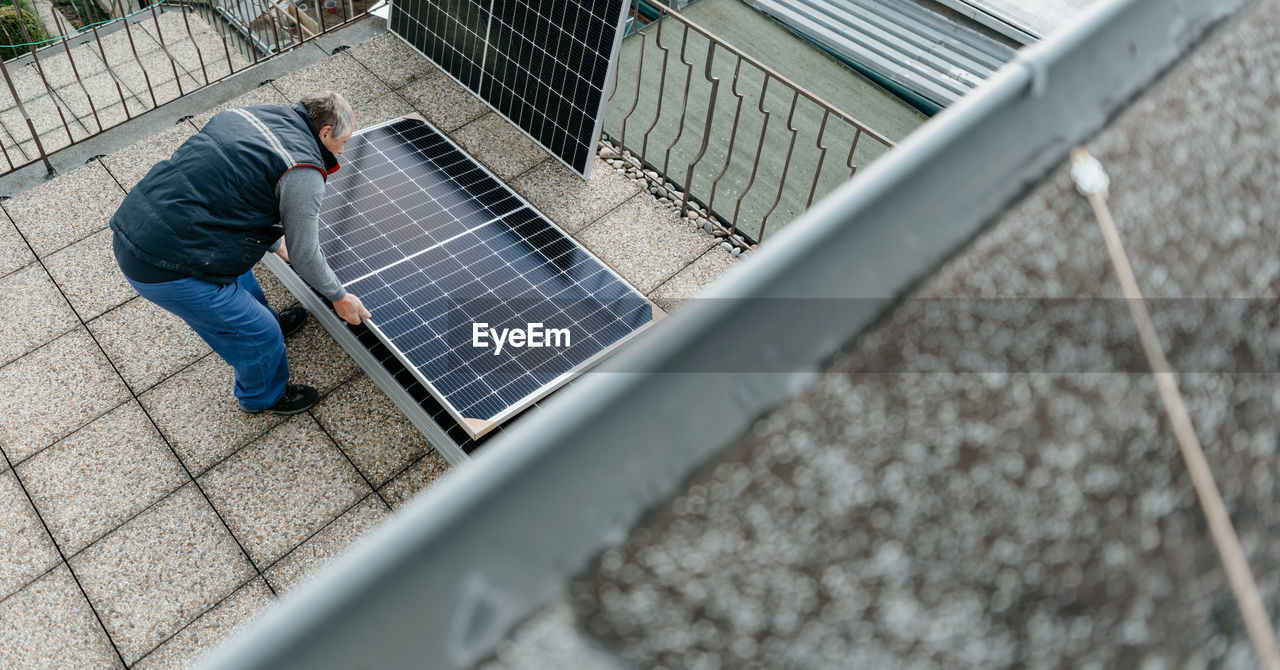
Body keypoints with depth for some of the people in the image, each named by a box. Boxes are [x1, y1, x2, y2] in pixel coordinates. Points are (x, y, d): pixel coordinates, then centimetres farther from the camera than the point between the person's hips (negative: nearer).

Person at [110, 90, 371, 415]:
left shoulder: (248, 115, 9)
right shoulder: (302, 173, -16)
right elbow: (304, 256, -7)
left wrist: (275, 243, 35)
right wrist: (340, 297, 11)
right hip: (165, 270, -9)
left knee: (235, 269, 34)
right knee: (259, 334, 12)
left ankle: (269, 324, 61)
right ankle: (265, 396, 41)